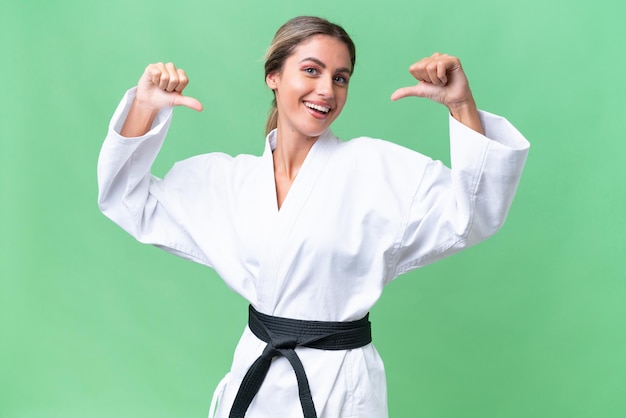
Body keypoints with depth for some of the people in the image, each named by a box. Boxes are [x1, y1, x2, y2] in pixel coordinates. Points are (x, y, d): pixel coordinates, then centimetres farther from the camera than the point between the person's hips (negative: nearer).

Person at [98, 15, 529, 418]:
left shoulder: (376, 167, -9)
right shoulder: (229, 179, 3)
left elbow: (470, 217, -14)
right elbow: (132, 204, 9)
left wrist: (461, 105, -26)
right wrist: (145, 108, -4)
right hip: (254, 380, 4)